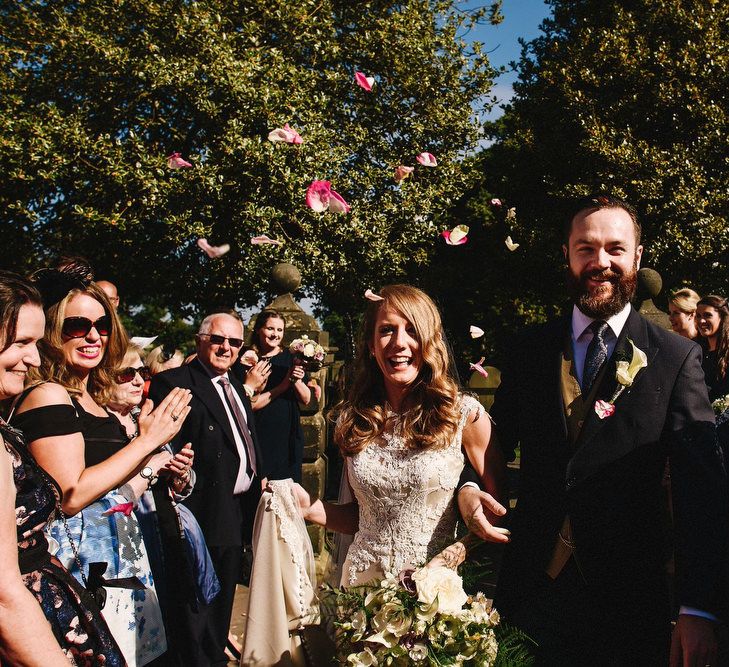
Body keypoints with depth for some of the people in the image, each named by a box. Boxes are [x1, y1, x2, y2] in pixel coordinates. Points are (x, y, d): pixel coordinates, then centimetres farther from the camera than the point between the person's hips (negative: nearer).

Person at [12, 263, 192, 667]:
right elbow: (72, 495, -22)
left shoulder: (91, 399, 15)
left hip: (121, 565, 9)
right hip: (86, 574, -9)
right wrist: (148, 441, -17)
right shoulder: (47, 396, -13)